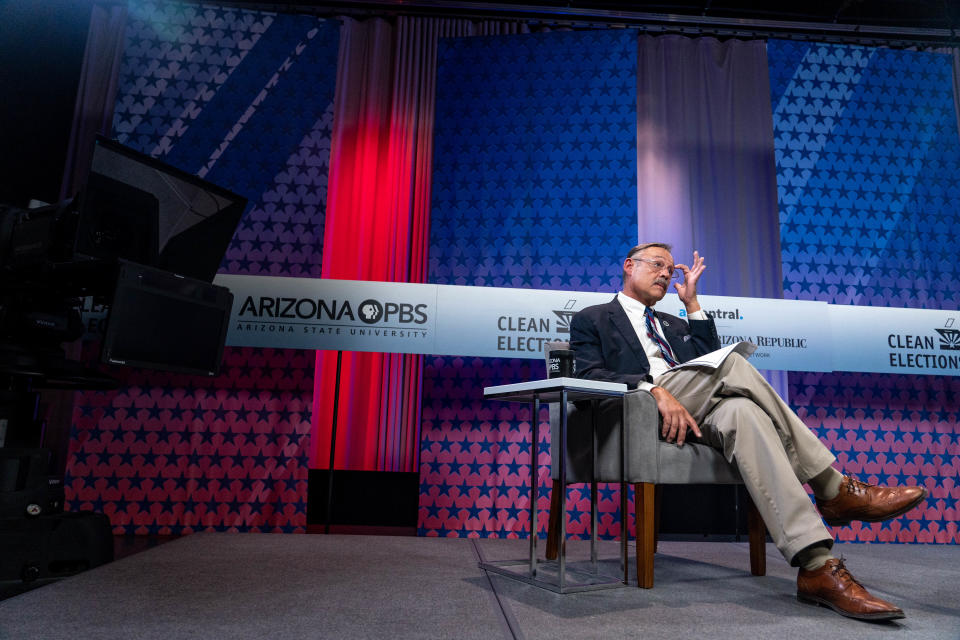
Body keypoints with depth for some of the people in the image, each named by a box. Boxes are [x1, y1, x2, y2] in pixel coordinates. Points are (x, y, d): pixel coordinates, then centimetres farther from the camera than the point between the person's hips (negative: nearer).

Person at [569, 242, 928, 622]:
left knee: (740, 411, -30)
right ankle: (835, 491, -24)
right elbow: (591, 375, -5)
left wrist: (692, 303, 15)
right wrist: (653, 389, -21)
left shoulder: (673, 324, 33)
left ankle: (818, 567, -36)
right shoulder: (591, 319, 14)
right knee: (732, 361, -24)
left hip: (699, 414, 5)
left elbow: (710, 363, 16)